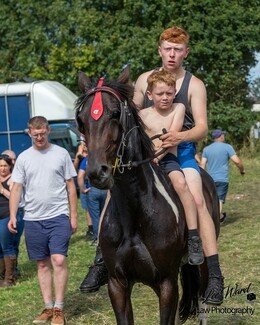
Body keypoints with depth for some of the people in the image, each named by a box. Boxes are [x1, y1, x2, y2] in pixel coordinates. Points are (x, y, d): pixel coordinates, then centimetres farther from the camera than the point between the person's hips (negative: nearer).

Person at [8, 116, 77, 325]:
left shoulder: (61, 154, 1)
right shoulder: (24, 158, 6)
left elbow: (71, 186, 4)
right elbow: (16, 188, 5)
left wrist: (73, 216, 1)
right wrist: (12, 215, -6)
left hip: (58, 216, -3)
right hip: (33, 219, 3)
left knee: (59, 260, -12)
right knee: (42, 264, 9)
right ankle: (48, 307, 17)